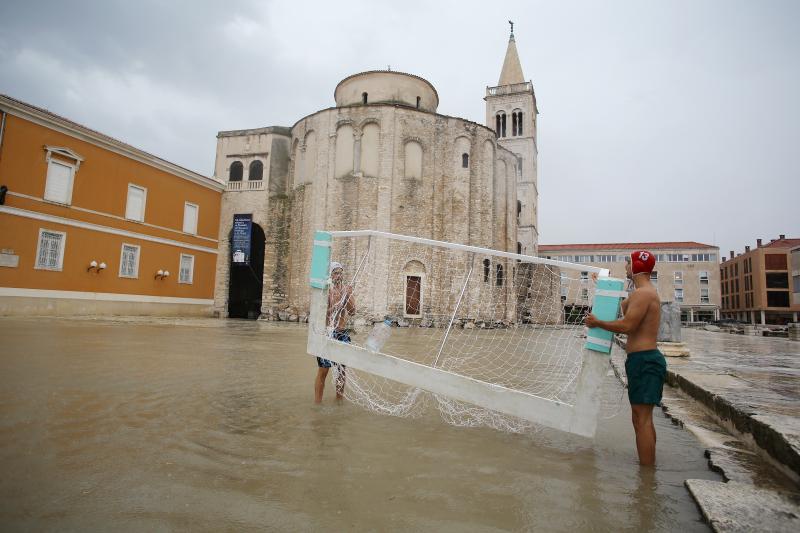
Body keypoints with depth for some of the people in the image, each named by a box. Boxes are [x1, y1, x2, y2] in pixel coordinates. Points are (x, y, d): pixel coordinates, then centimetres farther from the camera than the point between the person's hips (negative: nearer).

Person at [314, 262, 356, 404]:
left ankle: (339, 398, 27)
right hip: (327, 333, -5)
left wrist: (348, 296, -13)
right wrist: (337, 302, -23)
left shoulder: (347, 289, 6)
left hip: (343, 333, 5)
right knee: (323, 370, -1)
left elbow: (352, 311, 0)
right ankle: (317, 402, 9)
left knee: (342, 369, 13)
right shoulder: (326, 290, -8)